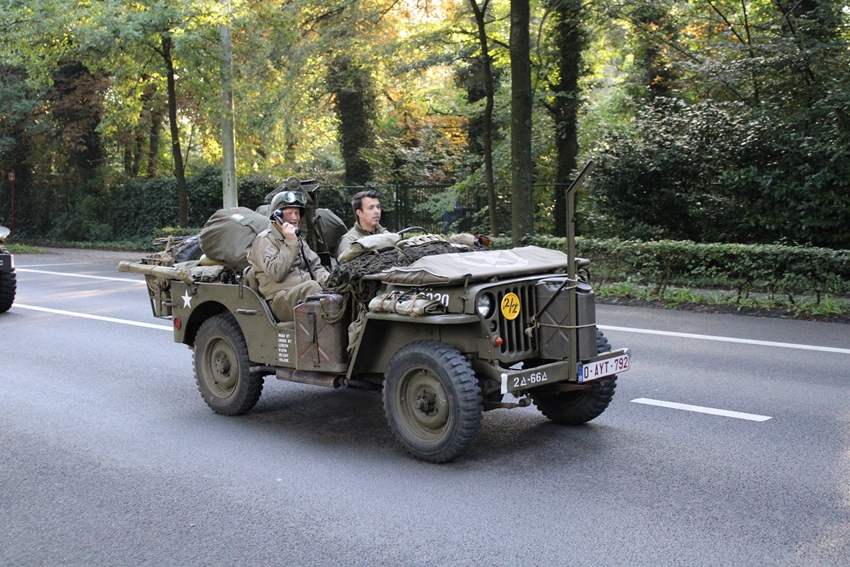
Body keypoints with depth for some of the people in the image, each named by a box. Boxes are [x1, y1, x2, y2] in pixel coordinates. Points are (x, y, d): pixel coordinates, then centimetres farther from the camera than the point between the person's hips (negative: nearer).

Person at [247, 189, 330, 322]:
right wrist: (290, 243, -14)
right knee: (312, 286, -35)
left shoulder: (297, 238, 24)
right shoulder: (265, 240, -1)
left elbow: (316, 267, 20)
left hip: (306, 293, 7)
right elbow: (275, 273, -16)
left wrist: (329, 281, -2)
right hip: (281, 301, -7)